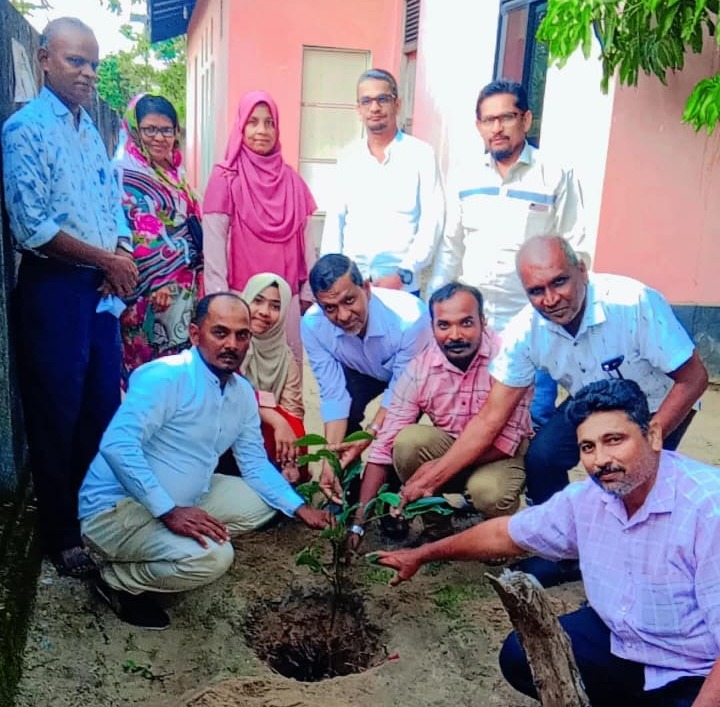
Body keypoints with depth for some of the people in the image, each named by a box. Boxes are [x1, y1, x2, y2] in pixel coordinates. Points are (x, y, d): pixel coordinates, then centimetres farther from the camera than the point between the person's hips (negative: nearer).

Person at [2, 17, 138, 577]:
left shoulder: (91, 131, 15)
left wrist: (122, 260, -4)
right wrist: (107, 260, -10)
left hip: (102, 287, 7)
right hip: (55, 287, -7)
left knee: (105, 406, 11)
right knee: (57, 416, 3)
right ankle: (63, 536, 17)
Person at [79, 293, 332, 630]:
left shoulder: (243, 393, 4)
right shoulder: (166, 376, -22)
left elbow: (255, 463, 12)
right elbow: (117, 445, -31)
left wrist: (299, 508, 1)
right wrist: (169, 512, -33)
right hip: (116, 507, -9)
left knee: (262, 501, 9)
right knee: (212, 557, -29)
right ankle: (118, 579, 0)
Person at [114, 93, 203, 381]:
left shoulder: (175, 173, 14)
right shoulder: (122, 174, -9)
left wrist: (198, 282, 14)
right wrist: (182, 249, -14)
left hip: (184, 290, 7)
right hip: (148, 293, -7)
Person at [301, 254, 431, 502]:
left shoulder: (409, 317, -41)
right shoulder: (312, 325, -30)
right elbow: (333, 395, -26)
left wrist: (370, 434, -41)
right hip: (363, 372, 2)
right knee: (344, 409, -26)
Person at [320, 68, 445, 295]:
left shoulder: (421, 154, -2)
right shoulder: (348, 157, 9)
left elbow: (432, 220, -5)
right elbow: (335, 218, 9)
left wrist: (403, 274, -12)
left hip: (401, 285, -3)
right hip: (348, 282, 3)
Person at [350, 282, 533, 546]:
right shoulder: (420, 367, -15)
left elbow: (506, 439, -23)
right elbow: (385, 445, -14)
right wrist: (358, 522, -19)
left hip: (500, 455, -2)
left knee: (488, 492, -34)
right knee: (407, 441, -26)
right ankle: (436, 528, -2)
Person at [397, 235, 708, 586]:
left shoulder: (634, 303, -35)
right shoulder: (525, 331, -23)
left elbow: (693, 378, -24)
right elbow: (489, 420, -18)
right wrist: (429, 477, -22)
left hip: (658, 406, -3)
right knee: (541, 456, -18)